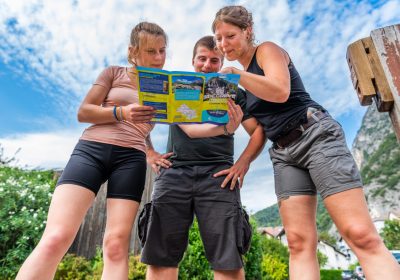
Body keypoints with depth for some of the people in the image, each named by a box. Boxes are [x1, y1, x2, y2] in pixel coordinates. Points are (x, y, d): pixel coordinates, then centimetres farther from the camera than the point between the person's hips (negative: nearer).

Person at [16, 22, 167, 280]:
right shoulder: (114, 73, 13)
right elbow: (83, 112, 5)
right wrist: (122, 112, -11)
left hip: (131, 159, 1)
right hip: (92, 149, -1)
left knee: (117, 245, -8)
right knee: (56, 238, -14)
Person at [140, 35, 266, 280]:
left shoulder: (233, 93, 17)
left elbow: (259, 131, 11)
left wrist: (244, 162, -4)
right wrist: (150, 155, -5)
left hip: (218, 173, 0)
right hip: (175, 172, 2)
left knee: (228, 259, -7)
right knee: (160, 256, 0)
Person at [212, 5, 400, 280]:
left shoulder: (268, 49, 3)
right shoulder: (245, 80, 22)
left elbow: (280, 91, -18)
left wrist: (236, 74, -17)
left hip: (316, 136, -6)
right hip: (284, 153, 7)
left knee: (361, 235, -13)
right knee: (299, 242, -4)